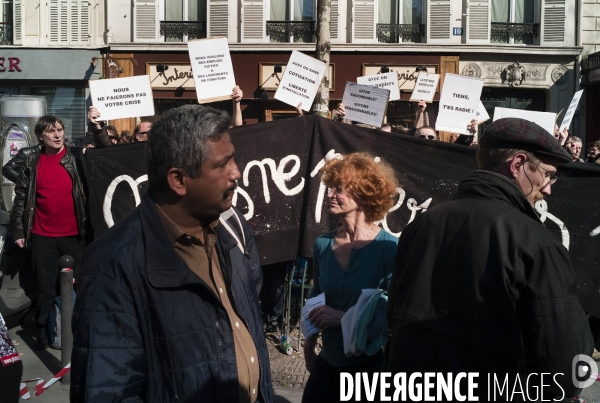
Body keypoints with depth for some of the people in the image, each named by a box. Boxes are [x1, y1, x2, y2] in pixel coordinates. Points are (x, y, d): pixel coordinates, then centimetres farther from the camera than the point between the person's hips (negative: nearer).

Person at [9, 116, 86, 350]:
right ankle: (42, 332, 21)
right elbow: (21, 197, 5)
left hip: (73, 234, 0)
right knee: (45, 288, 6)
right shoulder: (31, 162, 3)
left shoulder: (76, 157, 2)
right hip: (43, 236, 0)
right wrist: (18, 231, 3)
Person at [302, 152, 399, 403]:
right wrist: (309, 347, 11)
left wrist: (344, 317, -24)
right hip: (328, 362, 5)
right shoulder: (323, 244, -2)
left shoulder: (389, 249, -16)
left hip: (371, 366, -4)